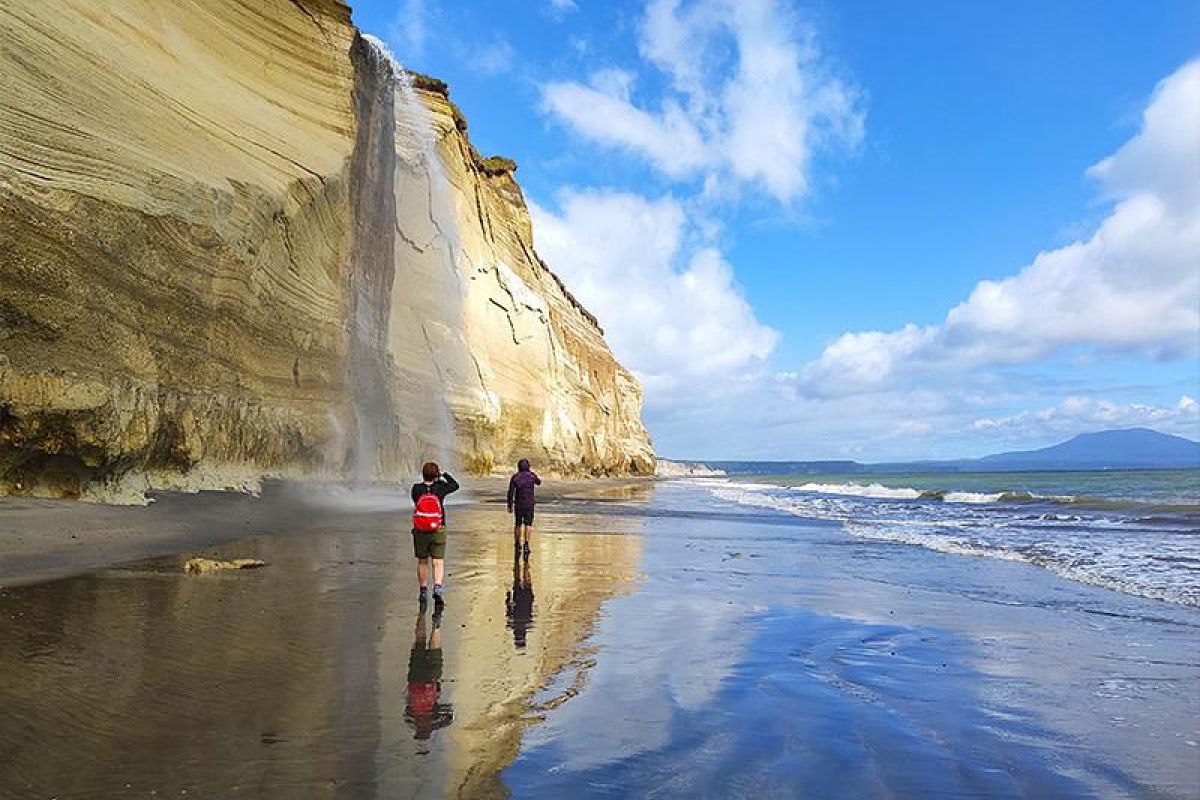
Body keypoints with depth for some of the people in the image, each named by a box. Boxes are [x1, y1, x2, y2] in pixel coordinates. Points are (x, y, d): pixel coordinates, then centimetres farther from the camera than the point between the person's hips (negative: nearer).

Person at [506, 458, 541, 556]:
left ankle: (517, 544, 26)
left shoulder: (514, 478, -6)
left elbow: (510, 493, -8)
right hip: (529, 504, -1)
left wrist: (509, 506, 0)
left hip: (518, 504, 1)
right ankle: (526, 544, -14)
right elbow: (538, 482, 17)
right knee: (528, 524, 0)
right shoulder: (532, 475, -5)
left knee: (518, 524, 15)